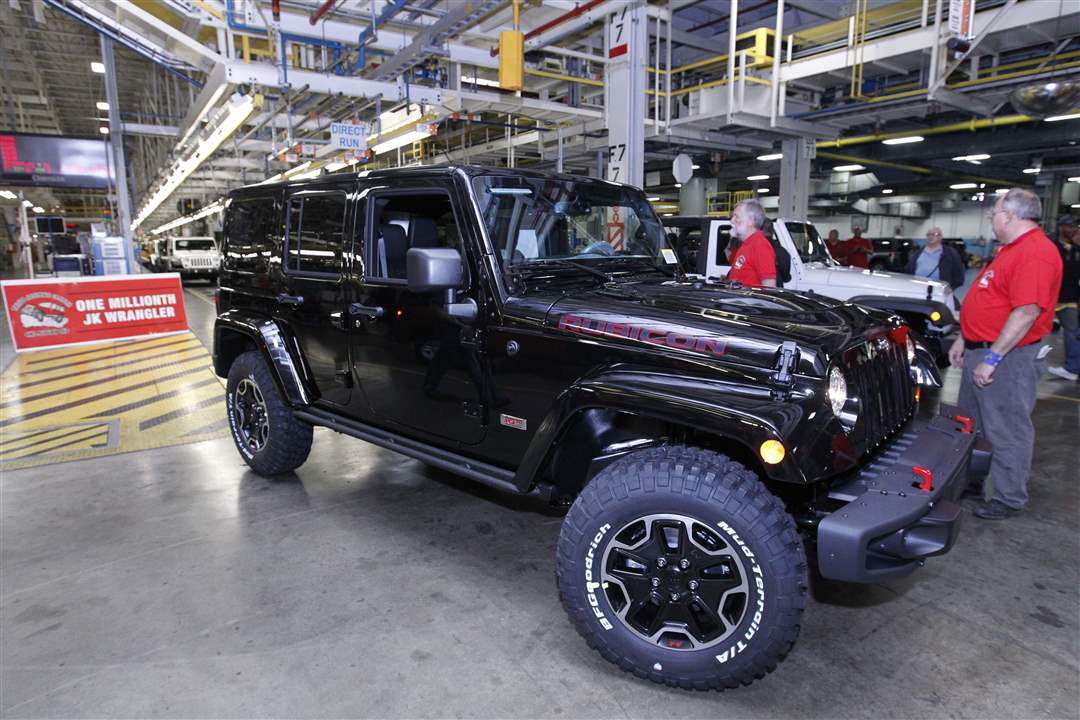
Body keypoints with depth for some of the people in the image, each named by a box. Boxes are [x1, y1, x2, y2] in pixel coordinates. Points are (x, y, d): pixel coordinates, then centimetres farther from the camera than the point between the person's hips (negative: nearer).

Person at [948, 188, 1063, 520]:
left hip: (1007, 356, -11)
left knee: (1007, 431, 0)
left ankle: (1009, 499, 12)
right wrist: (964, 340, 20)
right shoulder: (1010, 250, 15)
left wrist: (992, 358, -26)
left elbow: (1027, 312, -26)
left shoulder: (1036, 253, -19)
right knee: (969, 423, 20)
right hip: (980, 350, 11)